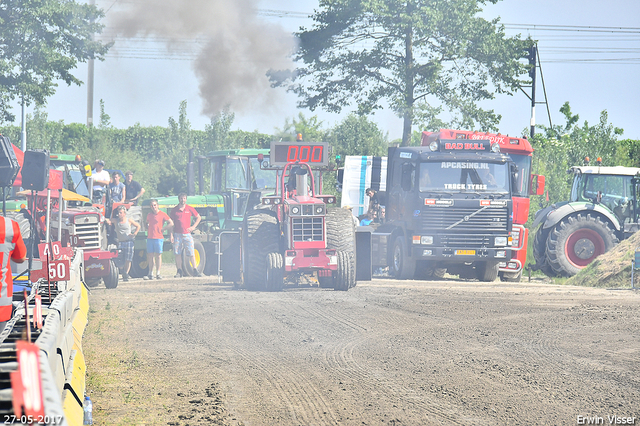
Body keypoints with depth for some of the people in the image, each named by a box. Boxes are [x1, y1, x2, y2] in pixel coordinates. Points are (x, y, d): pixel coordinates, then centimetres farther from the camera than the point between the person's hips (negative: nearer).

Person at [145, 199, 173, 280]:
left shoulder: (162, 214, -2)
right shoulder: (149, 215, 14)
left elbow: (171, 223, -3)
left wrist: (162, 229, -4)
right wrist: (148, 230, 12)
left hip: (158, 238, -5)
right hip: (150, 238, 5)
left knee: (158, 255, -2)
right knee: (150, 256, 4)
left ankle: (158, 273, 2)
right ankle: (150, 274, 7)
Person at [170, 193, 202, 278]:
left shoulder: (189, 209, 4)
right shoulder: (174, 210, 4)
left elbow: (198, 218, 15)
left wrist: (193, 227, 2)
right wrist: (171, 235, -2)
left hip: (187, 234, -1)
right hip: (177, 235, 1)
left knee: (191, 254, -4)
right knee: (177, 254, 1)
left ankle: (195, 270, 5)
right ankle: (179, 271, 9)